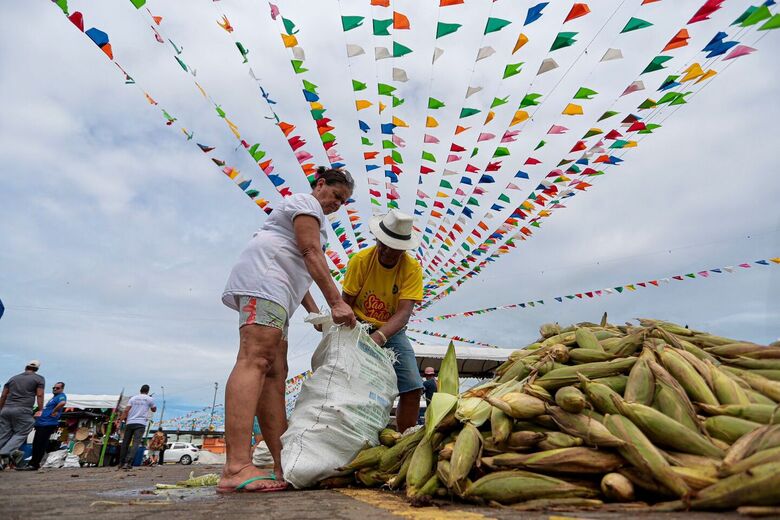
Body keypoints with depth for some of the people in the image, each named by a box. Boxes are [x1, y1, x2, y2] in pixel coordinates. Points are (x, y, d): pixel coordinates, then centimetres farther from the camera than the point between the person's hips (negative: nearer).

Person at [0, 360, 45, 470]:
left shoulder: (13, 378, 20)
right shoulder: (39, 378, 8)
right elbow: (39, 395, -2)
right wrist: (40, 410, 0)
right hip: (23, 410, -4)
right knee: (20, 434, 2)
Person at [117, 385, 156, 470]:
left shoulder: (133, 398, 13)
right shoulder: (149, 399, 8)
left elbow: (126, 410, 1)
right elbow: (154, 410, 21)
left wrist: (121, 420, 5)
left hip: (130, 423, 3)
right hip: (141, 424, -3)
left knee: (125, 443, 14)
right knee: (136, 443, -8)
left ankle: (121, 463, 20)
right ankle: (128, 463, -21)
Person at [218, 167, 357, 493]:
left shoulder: (309, 216, 34)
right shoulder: (306, 203, 3)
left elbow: (296, 270, 29)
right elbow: (311, 255, -11)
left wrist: (314, 311, 20)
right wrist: (336, 302, -17)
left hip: (276, 293, 11)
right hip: (263, 279, -11)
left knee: (275, 373, -1)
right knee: (254, 361, -23)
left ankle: (284, 464, -4)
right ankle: (237, 468, -32)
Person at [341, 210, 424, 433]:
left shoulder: (412, 268, -14)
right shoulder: (360, 260, -15)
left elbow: (404, 312, -23)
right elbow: (345, 303, -11)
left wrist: (380, 336, -38)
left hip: (392, 332, 1)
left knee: (413, 389, -7)